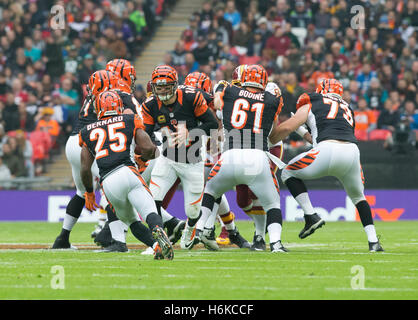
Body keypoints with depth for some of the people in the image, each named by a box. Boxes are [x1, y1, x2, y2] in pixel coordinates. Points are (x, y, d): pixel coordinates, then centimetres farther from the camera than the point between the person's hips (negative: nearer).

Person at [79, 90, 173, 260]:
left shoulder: (88, 131, 22)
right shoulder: (130, 121, 16)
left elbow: (85, 169, 17)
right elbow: (148, 148, 4)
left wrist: (89, 192, 31)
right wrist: (154, 152, 27)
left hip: (108, 183, 2)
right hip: (127, 172, -2)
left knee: (132, 221, 16)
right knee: (150, 212, -16)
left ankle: (156, 245, -10)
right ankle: (158, 231, -51)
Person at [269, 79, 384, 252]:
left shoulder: (310, 106, 21)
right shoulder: (347, 109, 35)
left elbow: (286, 127, 12)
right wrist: (309, 138, 50)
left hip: (328, 150, -5)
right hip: (352, 151, 5)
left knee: (288, 174, 18)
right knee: (358, 196, 28)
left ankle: (311, 216, 3)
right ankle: (373, 241, 15)